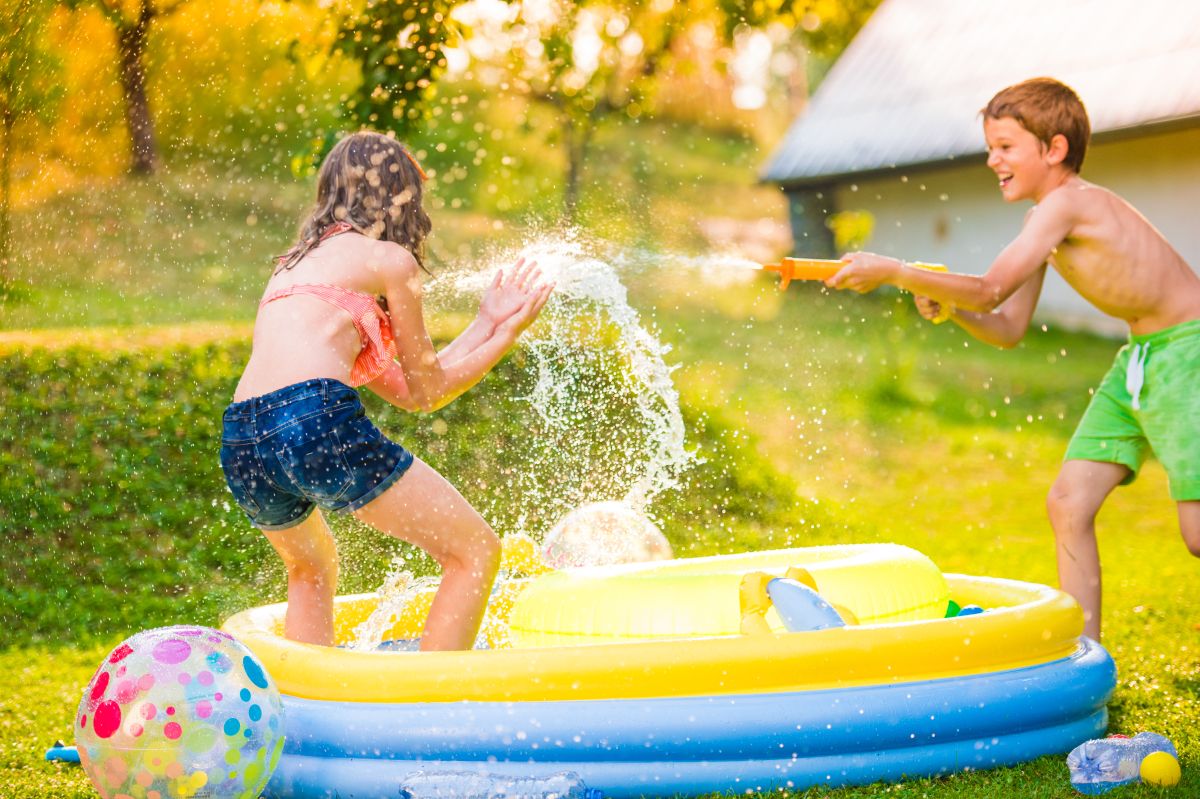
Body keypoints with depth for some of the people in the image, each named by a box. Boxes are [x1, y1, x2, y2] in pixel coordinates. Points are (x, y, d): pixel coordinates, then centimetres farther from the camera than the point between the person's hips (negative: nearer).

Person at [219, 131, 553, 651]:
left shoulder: (300, 263, 29)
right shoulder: (391, 258, 8)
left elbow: (403, 389, 27)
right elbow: (427, 390, 14)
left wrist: (485, 324, 36)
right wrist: (509, 334, 24)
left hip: (240, 447, 8)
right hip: (315, 422, -8)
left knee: (310, 567, 35)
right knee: (476, 551, 4)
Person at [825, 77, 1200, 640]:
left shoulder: (1067, 203, -21)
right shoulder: (1043, 221, 8)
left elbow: (990, 291, -27)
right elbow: (1008, 329, 10)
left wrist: (892, 271, -23)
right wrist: (945, 304, -7)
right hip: (1140, 356, 9)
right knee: (1069, 504, 3)